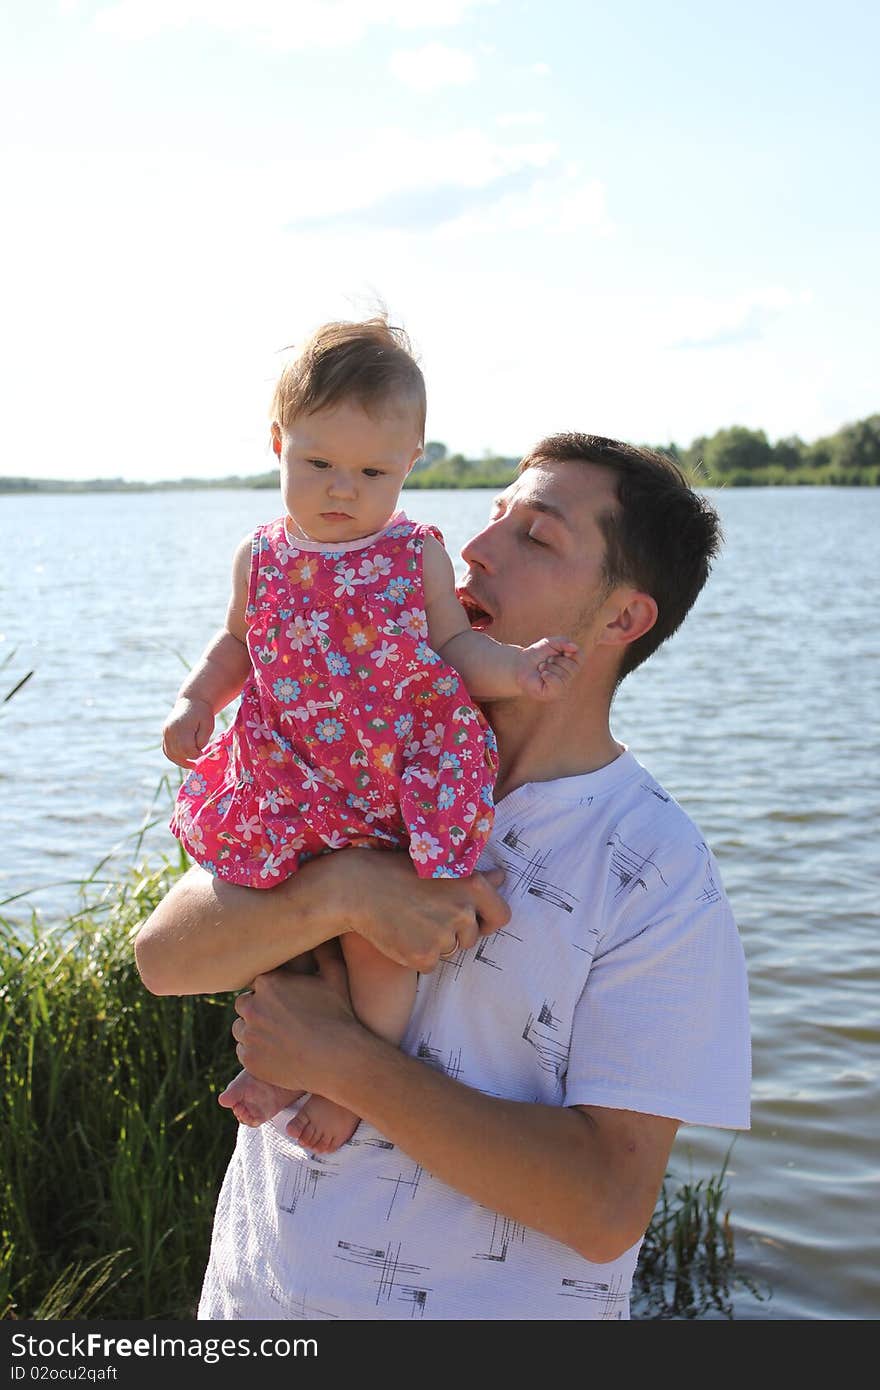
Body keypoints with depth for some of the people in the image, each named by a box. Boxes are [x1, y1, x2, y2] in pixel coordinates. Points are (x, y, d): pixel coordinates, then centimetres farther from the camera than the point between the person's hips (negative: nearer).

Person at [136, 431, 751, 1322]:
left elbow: (608, 1206, -20)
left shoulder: (661, 873, -15)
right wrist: (342, 891, -25)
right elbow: (164, 955, -8)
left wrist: (342, 1058, -20)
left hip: (496, 1301, -3)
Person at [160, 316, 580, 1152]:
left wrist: (513, 668, -21)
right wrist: (195, 701, 1)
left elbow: (456, 647, -2)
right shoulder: (260, 558, 3)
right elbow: (239, 643, 17)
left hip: (401, 784, -3)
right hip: (288, 786, 3)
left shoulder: (417, 556, -4)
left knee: (376, 928, -6)